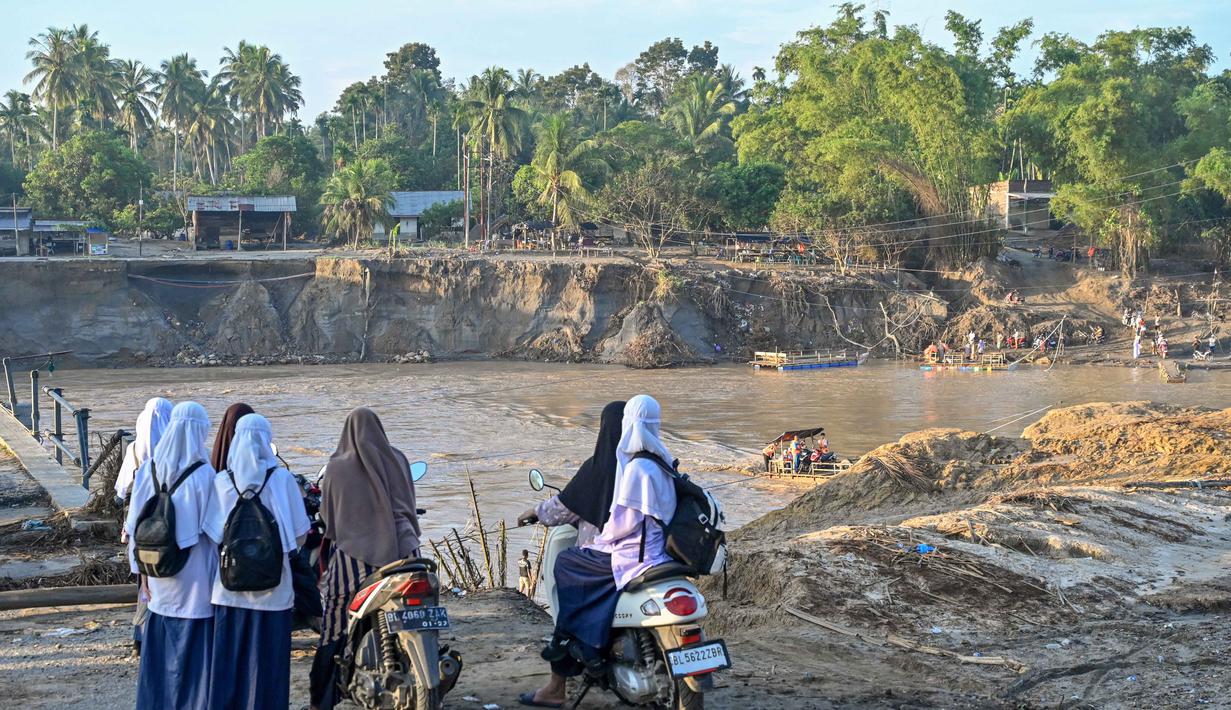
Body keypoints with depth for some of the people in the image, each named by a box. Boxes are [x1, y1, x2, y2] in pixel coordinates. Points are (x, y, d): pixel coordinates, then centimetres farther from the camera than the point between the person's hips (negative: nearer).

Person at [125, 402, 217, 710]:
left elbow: (136, 525, 2)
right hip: (195, 577, -5)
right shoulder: (203, 474, -16)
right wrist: (218, 571, -1)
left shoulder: (149, 470, -3)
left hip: (160, 576, 5)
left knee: (160, 644, 16)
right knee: (194, 647, 4)